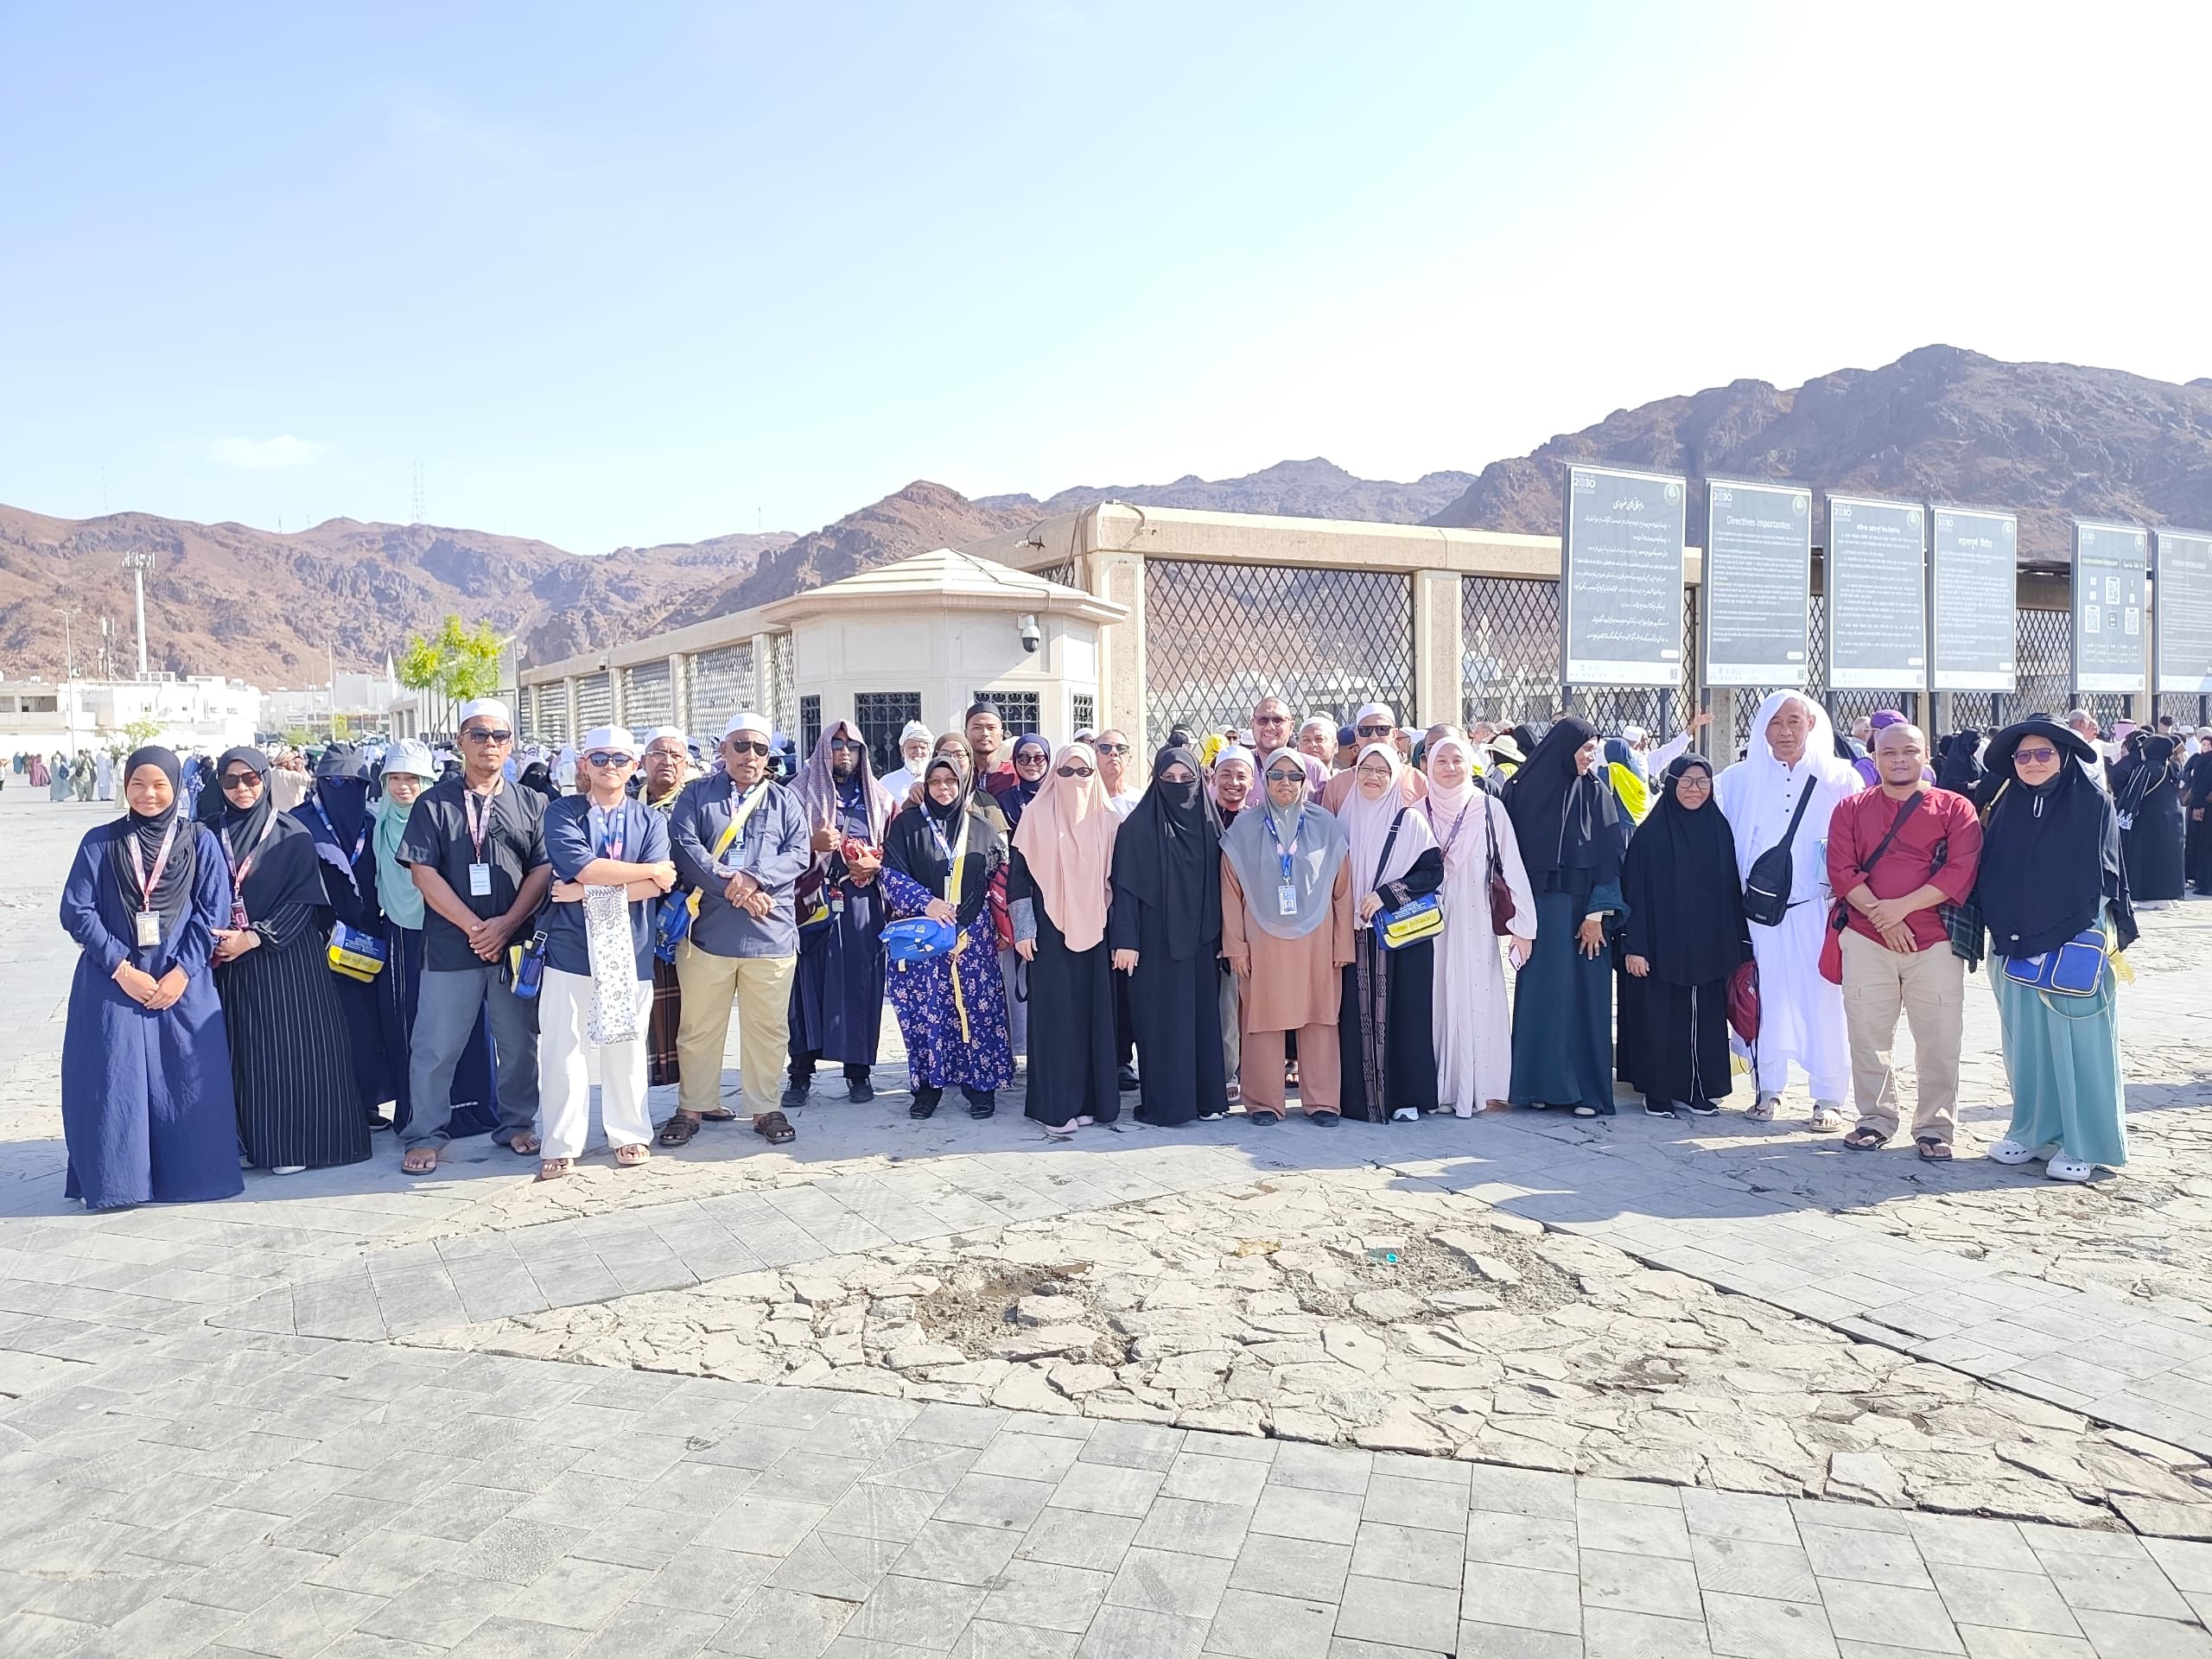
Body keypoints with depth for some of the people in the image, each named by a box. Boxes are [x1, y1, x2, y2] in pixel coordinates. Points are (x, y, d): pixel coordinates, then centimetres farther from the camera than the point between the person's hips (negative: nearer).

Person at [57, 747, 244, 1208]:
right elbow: (76, 911, -1)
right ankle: (113, 1179, 11)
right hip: (113, 984, 0)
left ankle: (188, 1175, 15)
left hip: (183, 985, 0)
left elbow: (214, 911, 0)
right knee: (113, 1080, 0)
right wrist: (122, 968, -10)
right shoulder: (100, 842, 2)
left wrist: (183, 971, -9)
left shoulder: (200, 842, 3)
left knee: (187, 1081, 1)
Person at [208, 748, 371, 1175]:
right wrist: (214, 941, -7)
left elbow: (302, 899, -6)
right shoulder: (213, 834, 9)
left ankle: (294, 1143, 4)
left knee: (290, 1048, -3)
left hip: (284, 956, -3)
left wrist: (252, 938, -14)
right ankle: (246, 1141, 11)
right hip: (226, 959, 3)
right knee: (240, 1052, 2)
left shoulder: (292, 834, 0)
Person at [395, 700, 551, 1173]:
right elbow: (424, 873, -4)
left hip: (515, 944, 2)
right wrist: (474, 927, -11)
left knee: (520, 1042, 9)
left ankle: (517, 1124, 25)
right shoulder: (433, 803, 2)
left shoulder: (530, 804, 8)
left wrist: (506, 924, -11)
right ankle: (426, 1135, 16)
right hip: (450, 946, -2)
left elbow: (542, 869, 2)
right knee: (435, 1047, 2)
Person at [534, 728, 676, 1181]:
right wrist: (651, 869, -7)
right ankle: (560, 1145, 10)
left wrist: (589, 894, -13)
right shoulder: (562, 813, 3)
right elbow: (582, 868, -14)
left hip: (629, 949, 2)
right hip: (571, 946, -1)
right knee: (561, 1046, 0)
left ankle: (630, 1134, 22)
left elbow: (655, 887, -6)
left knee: (627, 1044, 8)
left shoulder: (650, 820, 8)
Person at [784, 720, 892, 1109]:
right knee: (808, 982, -2)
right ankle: (801, 1072, 6)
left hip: (862, 904, 2)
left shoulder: (877, 797, 14)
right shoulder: (800, 793, 7)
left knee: (859, 983, 1)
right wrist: (812, 843, -15)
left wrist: (875, 863, -6)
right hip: (813, 901, -1)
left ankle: (858, 1070, 10)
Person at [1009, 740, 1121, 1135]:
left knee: (1093, 1011, 3)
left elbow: (1115, 878, 11)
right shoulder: (1037, 815, 1)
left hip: (1093, 930, 3)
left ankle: (1089, 1099, 13)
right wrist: (1023, 929, -6)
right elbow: (1018, 874, 0)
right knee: (1055, 1013, -4)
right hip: (1051, 930, -3)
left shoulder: (1106, 821, 9)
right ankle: (1056, 1106, 2)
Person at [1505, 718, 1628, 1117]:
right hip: (1538, 908, 0)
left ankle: (1587, 1089, 7)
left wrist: (1598, 913, -9)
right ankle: (1539, 1084, 12)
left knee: (1584, 995, 1)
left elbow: (1609, 855, -1)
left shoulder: (1596, 792, 4)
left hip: (1583, 908, 0)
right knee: (1539, 994, 4)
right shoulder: (1524, 789, 2)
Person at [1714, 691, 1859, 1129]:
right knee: (1766, 998, 3)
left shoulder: (1839, 778, 5)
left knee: (1824, 999, -1)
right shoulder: (1739, 780, 8)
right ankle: (1767, 1089, 14)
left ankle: (1828, 1097, 9)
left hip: (1818, 909, -1)